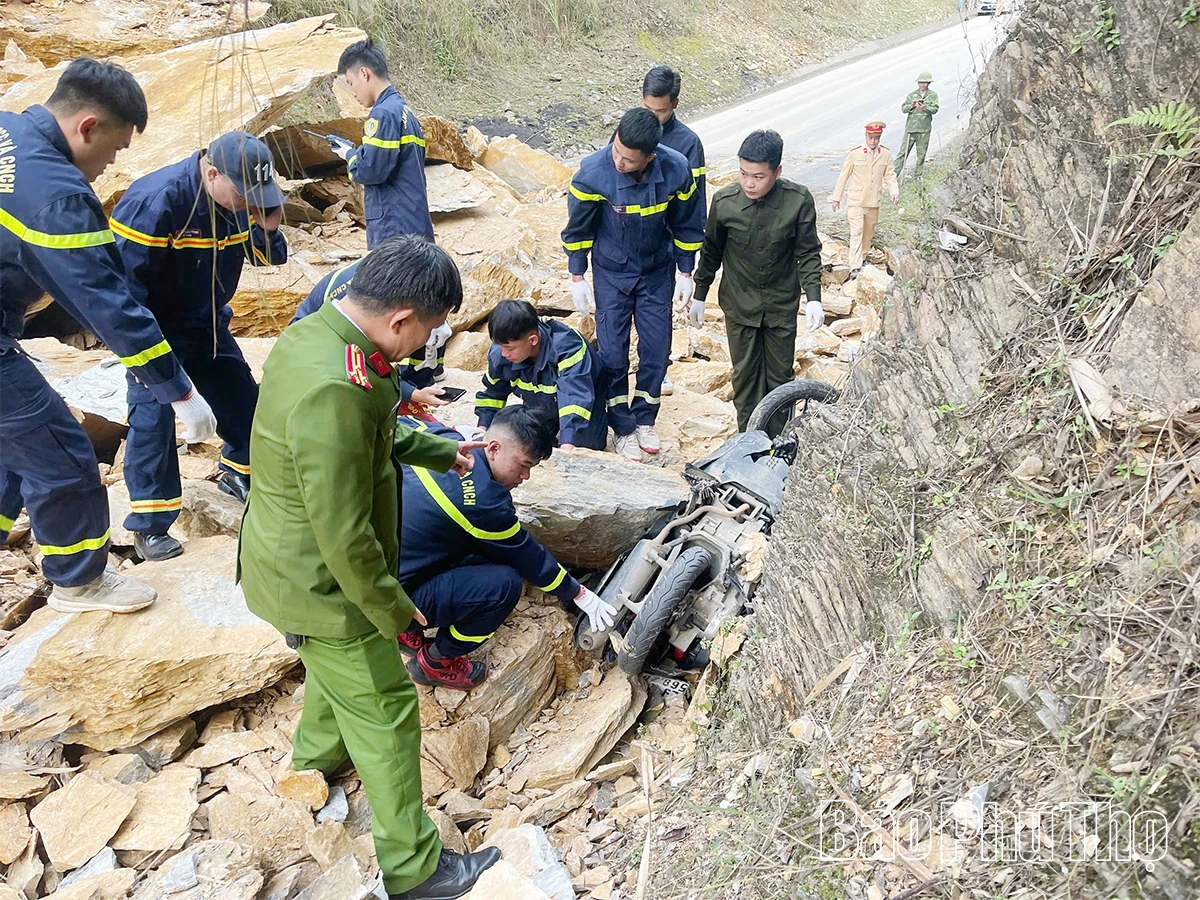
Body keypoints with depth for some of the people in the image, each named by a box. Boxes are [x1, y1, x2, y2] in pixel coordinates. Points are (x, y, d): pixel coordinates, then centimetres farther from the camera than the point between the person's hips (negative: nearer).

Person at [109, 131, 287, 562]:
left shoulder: (242, 199, -8)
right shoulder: (156, 200, -29)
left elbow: (268, 257, 2)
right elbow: (124, 276, -25)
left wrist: (266, 228, -22)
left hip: (208, 324, 7)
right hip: (156, 329, -6)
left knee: (241, 395, 10)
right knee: (153, 414, -10)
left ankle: (240, 473, 36)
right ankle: (149, 525, 0)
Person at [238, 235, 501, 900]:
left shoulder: (314, 333, -4)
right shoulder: (331, 392, -36)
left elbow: (373, 437, 14)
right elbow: (345, 537, -29)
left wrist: (442, 452, 17)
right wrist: (394, 610, -16)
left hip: (292, 563, 9)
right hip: (324, 587, -9)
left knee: (337, 668, 33)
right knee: (384, 712, 6)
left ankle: (316, 758, 60)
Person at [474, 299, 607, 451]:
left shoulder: (567, 348, -42)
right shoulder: (499, 353, -23)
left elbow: (575, 397, -51)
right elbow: (492, 391, -2)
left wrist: (567, 445, -60)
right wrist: (483, 428, -10)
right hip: (540, 407, 5)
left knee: (589, 442, -22)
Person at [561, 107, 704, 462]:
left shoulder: (677, 170, -21)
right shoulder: (593, 171, -25)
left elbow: (687, 225, -2)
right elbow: (577, 229, -8)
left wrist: (685, 273, 2)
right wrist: (577, 278, -5)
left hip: (657, 272, 2)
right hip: (611, 273, -1)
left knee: (657, 350, 7)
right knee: (613, 353, 0)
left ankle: (645, 419, 28)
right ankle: (623, 428, 18)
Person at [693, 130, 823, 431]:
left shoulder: (799, 200, -16)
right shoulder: (724, 201, -13)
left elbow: (808, 253, -6)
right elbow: (711, 251, 2)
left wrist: (814, 298, -17)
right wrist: (700, 294, 9)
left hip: (782, 304, 0)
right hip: (739, 304, 0)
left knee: (780, 376, 10)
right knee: (745, 374, 9)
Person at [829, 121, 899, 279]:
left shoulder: (886, 154, 1)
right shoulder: (854, 153, -9)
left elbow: (890, 176, 4)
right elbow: (844, 176, -2)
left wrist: (894, 192, -13)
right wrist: (836, 197, 0)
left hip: (874, 202, 4)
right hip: (856, 201, -4)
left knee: (868, 232, 15)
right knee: (857, 232, -12)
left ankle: (862, 258, 34)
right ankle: (855, 267, -16)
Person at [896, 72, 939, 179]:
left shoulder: (933, 95, 6)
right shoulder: (912, 94, 9)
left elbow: (935, 109, -6)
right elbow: (903, 108, 3)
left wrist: (925, 108, -26)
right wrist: (911, 106, -18)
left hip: (924, 129, 0)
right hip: (911, 127, 0)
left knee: (922, 153, 6)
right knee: (903, 151, -4)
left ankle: (918, 175, 17)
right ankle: (895, 173, -3)